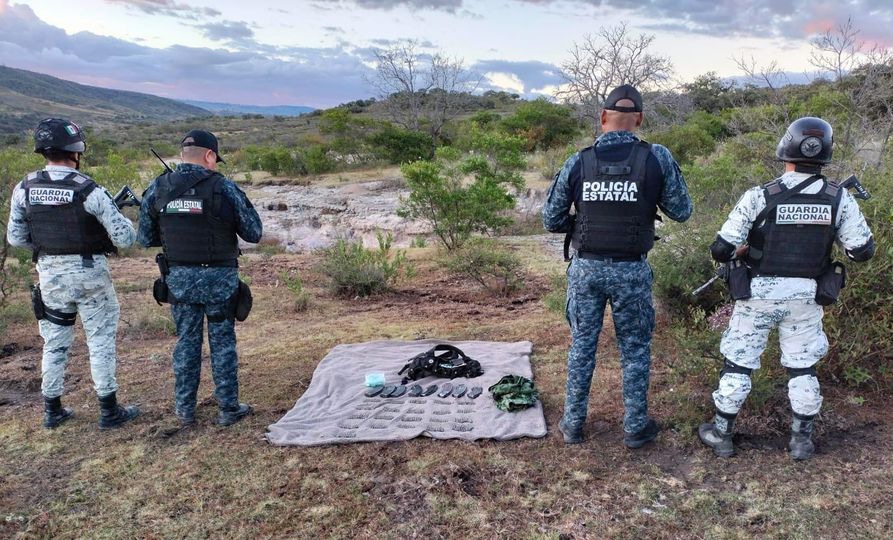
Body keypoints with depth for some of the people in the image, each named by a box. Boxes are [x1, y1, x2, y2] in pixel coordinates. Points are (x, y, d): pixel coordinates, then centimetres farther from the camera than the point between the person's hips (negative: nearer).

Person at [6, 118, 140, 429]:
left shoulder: (24, 189, -3)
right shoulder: (89, 191, -17)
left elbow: (15, 237, 4)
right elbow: (124, 239, -16)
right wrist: (124, 221, 5)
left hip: (50, 274, 4)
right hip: (89, 273, -4)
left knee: (55, 342, 17)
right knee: (101, 340, 7)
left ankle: (52, 410, 26)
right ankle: (109, 411, 12)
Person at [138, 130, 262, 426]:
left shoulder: (157, 189, -1)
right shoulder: (223, 188, -11)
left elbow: (145, 238, 5)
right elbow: (254, 233, -6)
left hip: (179, 278, 3)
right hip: (219, 278, -3)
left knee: (186, 341, 15)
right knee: (222, 343, 9)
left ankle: (185, 409, 23)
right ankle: (228, 409, 17)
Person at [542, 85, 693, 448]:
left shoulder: (578, 163, -6)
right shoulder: (657, 158, -10)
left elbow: (551, 220, -1)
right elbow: (682, 211, -1)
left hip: (586, 268, 1)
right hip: (631, 271, -1)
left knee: (582, 346, 14)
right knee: (635, 350, 14)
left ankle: (573, 424, 24)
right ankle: (636, 427, 25)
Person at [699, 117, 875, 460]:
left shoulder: (759, 197, -16)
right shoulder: (840, 199, -8)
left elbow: (721, 250, -16)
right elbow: (863, 251, 0)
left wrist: (743, 250, 6)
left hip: (759, 293, -2)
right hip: (805, 295, 2)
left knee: (739, 363, 10)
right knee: (803, 367, 17)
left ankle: (721, 434, 20)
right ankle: (802, 439, 26)